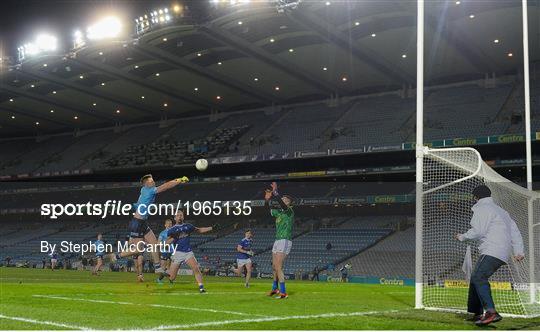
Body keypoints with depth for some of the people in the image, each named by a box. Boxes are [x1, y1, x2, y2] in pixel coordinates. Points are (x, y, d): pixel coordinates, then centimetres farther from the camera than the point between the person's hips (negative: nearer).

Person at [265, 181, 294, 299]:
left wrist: (275, 192, -26)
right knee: (274, 267, 16)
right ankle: (275, 289, 32)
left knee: (278, 267, -14)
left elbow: (281, 204, -27)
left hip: (285, 241, -9)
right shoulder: (280, 212, 15)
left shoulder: (289, 210, -8)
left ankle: (283, 293, -11)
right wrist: (267, 199, 10)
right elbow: (270, 210, 27)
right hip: (278, 240, 9)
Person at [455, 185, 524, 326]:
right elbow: (515, 231, 23)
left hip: (493, 251, -10)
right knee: (476, 278, 14)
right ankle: (477, 313, 14)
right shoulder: (501, 211, 29)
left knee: (478, 277, -22)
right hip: (503, 253, 10)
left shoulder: (481, 208, 0)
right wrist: (518, 251, 17)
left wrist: (462, 237, 6)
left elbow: (477, 231, -10)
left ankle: (491, 312, -37)